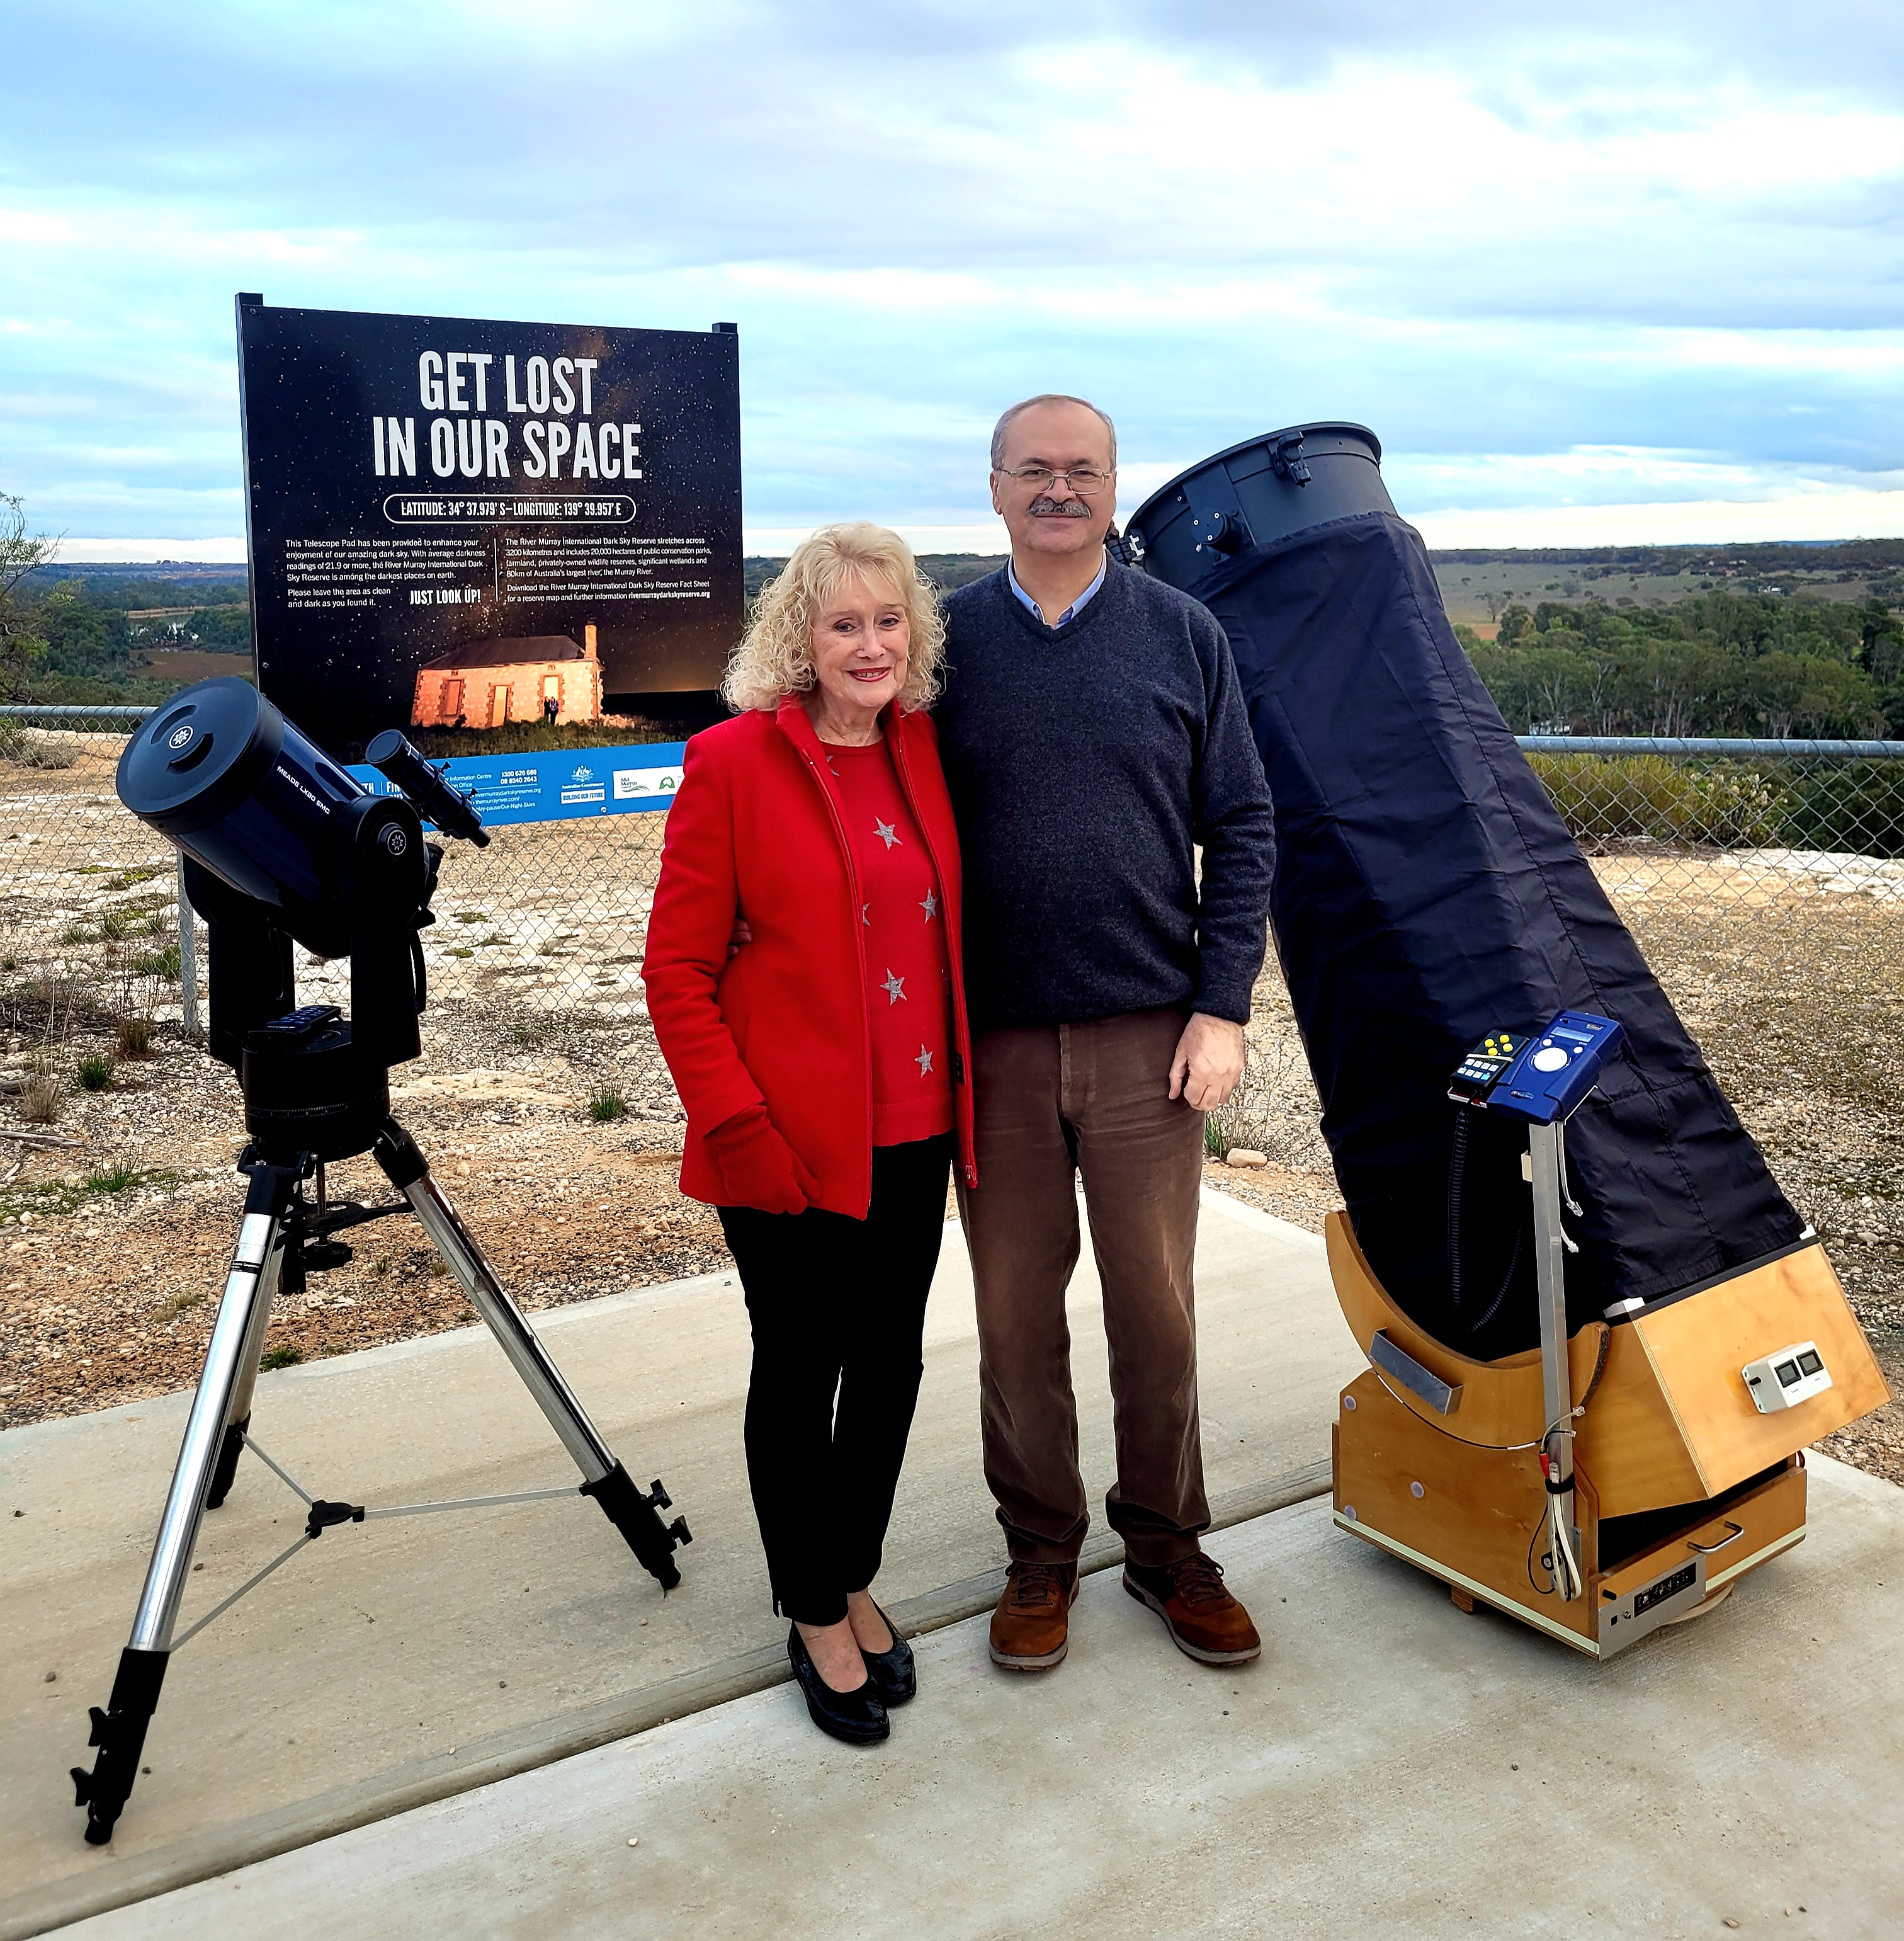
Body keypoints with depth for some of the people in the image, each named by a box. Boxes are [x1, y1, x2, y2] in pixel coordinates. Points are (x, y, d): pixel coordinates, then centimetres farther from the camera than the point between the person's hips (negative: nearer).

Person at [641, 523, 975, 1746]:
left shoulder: (925, 750, 6)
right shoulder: (735, 761, -10)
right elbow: (677, 966, -9)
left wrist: (971, 1093, 10)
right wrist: (737, 1125, -15)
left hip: (915, 1130, 5)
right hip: (792, 1140, -5)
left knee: (889, 1362, 15)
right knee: (800, 1371, 9)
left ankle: (856, 1583, 37)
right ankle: (815, 1618, 29)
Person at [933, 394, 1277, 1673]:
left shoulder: (1183, 635, 3)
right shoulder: (947, 641, 3)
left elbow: (1242, 831, 4)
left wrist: (1221, 1010, -4)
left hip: (1148, 1039, 0)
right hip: (993, 1043, 1)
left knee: (1158, 1312, 7)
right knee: (1016, 1316, 9)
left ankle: (1169, 1548, 27)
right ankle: (1042, 1553, 28)